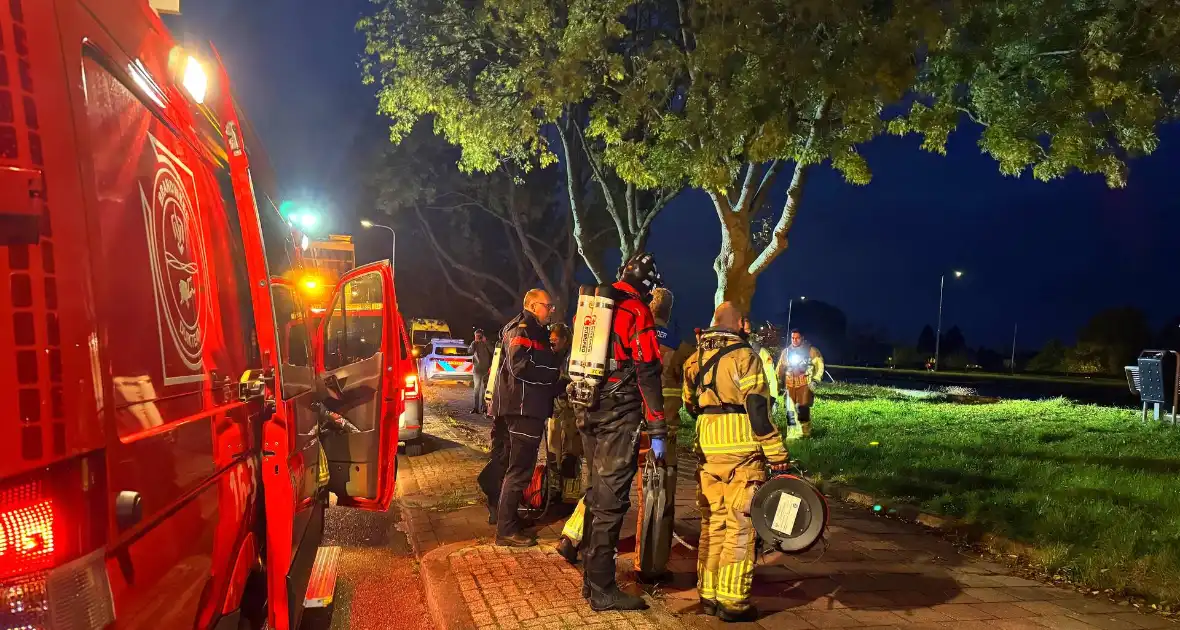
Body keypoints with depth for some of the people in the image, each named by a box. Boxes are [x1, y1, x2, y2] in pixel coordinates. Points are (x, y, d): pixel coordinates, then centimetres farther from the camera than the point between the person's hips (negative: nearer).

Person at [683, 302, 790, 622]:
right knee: (740, 526, 0)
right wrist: (777, 455, -11)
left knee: (712, 522, 13)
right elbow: (758, 410, -14)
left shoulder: (695, 359, 12)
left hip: (707, 451, 6)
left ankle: (708, 595, 19)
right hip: (742, 452, -6)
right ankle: (732, 601, 3)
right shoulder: (744, 356, -9)